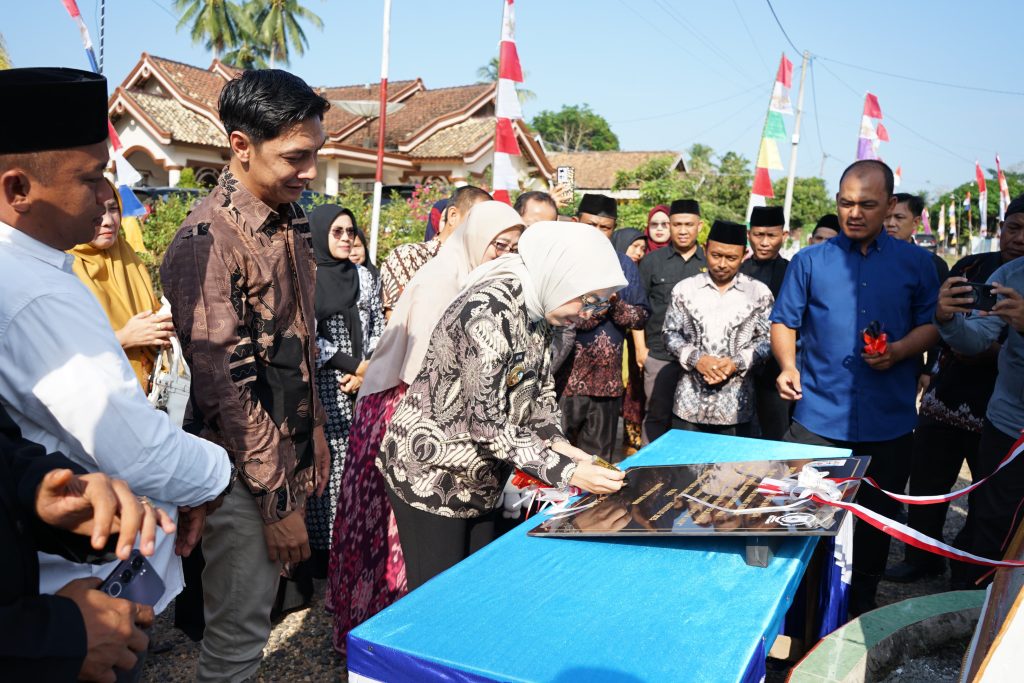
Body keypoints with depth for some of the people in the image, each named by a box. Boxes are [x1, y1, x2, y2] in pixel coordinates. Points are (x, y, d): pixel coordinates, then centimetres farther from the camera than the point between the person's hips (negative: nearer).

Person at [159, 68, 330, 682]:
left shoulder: (291, 217, 6)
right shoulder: (208, 242, -20)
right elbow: (226, 388, -20)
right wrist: (277, 502, -16)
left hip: (289, 451, 7)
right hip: (246, 472, -7)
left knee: (260, 607, 21)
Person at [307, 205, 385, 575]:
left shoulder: (364, 277, 12)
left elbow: (378, 328, 12)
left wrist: (367, 371, -3)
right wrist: (352, 366, -10)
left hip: (366, 386, 4)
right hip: (324, 385, -4)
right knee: (326, 465, -4)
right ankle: (322, 548, 6)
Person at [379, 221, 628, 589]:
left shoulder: (537, 309, -1)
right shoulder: (489, 310, -28)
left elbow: (541, 389, 8)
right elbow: (486, 423, -29)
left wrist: (557, 444, -9)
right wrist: (567, 471, -30)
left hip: (480, 479, 8)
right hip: (431, 474, -8)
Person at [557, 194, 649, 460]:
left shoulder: (623, 264, 12)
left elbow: (642, 316, 10)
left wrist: (615, 304, -9)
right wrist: (590, 308, -17)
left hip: (607, 378, 4)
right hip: (562, 377, -4)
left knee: (599, 461, 13)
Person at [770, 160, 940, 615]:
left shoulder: (916, 263, 6)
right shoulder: (809, 261, 4)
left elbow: (930, 325, 7)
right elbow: (784, 322, 5)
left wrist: (899, 351, -13)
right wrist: (788, 365, -13)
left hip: (889, 421, 1)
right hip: (818, 418, -1)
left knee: (877, 520, 14)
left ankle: (861, 604, 34)